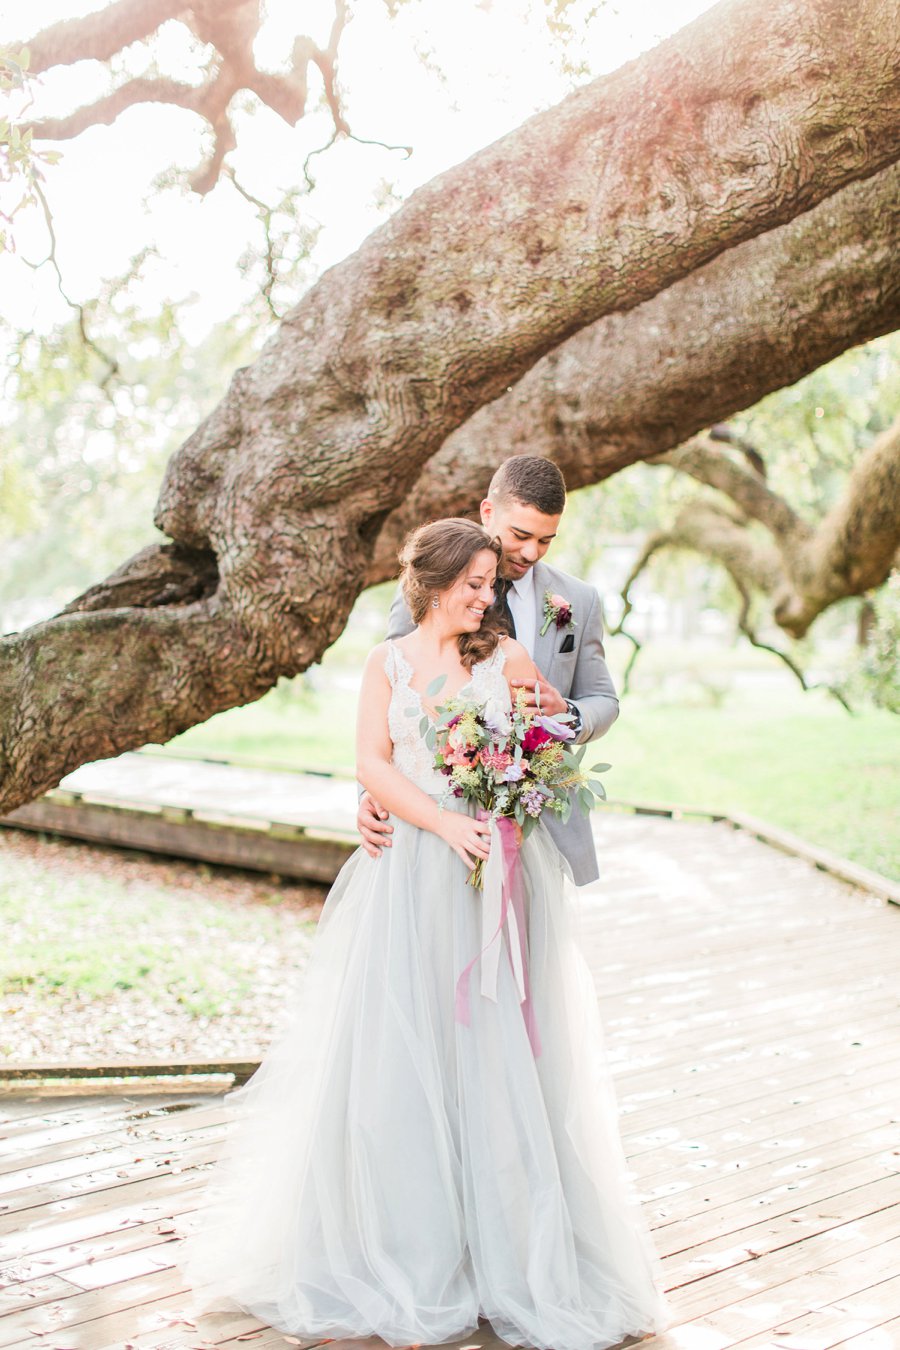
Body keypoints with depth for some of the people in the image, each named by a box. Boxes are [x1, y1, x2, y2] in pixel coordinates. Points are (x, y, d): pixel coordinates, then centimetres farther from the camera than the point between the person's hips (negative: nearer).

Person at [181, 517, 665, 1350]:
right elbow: (371, 763, -2)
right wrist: (445, 822, -16)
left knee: (498, 1051, -1)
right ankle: (412, 1256, 13)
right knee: (399, 1055, 1)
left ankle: (516, 1258, 10)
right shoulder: (389, 663, 8)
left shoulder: (509, 659, 5)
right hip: (411, 876, 1)